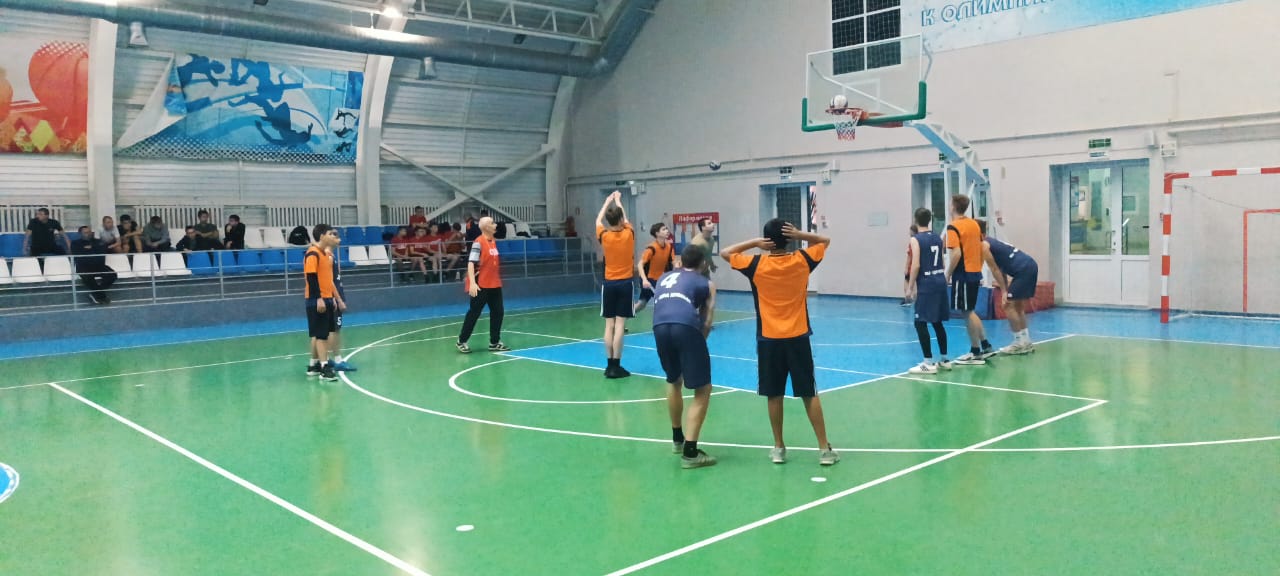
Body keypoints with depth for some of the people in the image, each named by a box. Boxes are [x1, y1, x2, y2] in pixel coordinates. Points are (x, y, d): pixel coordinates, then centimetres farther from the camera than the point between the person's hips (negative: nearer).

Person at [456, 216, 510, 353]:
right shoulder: (478, 242, -15)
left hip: (495, 285, 8)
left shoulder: (494, 241, 9)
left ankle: (494, 343, 15)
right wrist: (472, 282, -31)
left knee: (498, 312, 7)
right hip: (481, 285, -8)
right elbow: (471, 263, -22)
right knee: (474, 313, 0)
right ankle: (461, 341, 14)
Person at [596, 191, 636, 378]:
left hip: (609, 284, 2)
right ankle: (616, 366, -6)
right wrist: (617, 200, 33)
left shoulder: (604, 236, -4)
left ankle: (610, 365, 5)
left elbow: (598, 220, 18)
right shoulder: (629, 234, -5)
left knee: (609, 325, 5)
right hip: (625, 283, -1)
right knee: (620, 325, -4)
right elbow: (625, 218, 17)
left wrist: (608, 201, 30)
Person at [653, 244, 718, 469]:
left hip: (660, 327, 5)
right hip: (685, 327, -4)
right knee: (703, 390, 5)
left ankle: (677, 439, 40)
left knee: (674, 381, 29)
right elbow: (706, 322, 17)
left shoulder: (663, 278, 34)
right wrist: (697, 344, 26)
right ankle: (690, 453, -2)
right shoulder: (706, 284, 23)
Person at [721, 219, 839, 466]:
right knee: (809, 395, 6)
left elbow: (725, 253, 6)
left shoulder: (757, 264, -7)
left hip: (769, 339, -1)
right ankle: (824, 449, 10)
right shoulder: (802, 260, -2)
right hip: (798, 338, 1)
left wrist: (754, 242, -5)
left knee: (774, 395, 9)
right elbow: (825, 240, 15)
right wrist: (800, 235, -3)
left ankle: (778, 448, 15)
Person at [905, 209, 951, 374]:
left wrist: (910, 287, -10)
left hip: (927, 284, -7)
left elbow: (916, 265, -16)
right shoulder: (937, 238, 12)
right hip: (940, 281, 7)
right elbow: (941, 262, 17)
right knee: (937, 322, 16)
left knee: (920, 323, -3)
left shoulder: (915, 240, -9)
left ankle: (929, 363, -6)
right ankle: (944, 360, 22)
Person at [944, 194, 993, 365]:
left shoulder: (953, 227, -14)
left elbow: (956, 254, -22)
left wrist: (947, 275, -14)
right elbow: (981, 248, 15)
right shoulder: (974, 224, 10)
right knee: (970, 311, 18)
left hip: (963, 275, -8)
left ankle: (976, 354, 4)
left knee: (968, 313, -1)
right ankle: (986, 346, 20)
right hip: (975, 273, 8)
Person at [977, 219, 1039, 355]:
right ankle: (1026, 342, 19)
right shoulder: (991, 242, 23)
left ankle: (1019, 343, -2)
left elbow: (995, 270, -8)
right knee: (1018, 306, 16)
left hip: (1023, 270, -10)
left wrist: (1004, 291, -8)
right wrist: (1006, 289, 25)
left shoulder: (984, 246, -6)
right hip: (1030, 266, 10)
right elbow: (1001, 268, 25)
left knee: (1009, 306, -4)